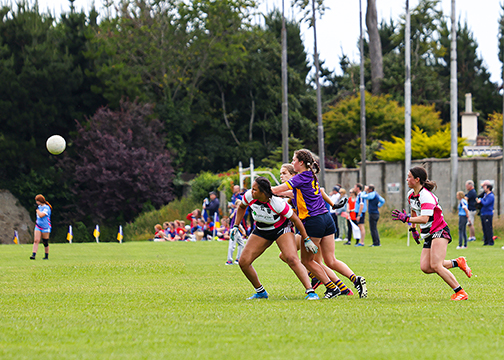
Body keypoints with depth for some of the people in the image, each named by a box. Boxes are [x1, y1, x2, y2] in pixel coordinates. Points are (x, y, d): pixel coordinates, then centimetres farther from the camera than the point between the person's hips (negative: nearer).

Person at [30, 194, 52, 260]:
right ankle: (33, 255, -18)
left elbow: (41, 215, -26)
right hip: (38, 227, 6)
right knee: (36, 240, -10)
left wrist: (37, 209, -14)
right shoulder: (39, 207, 10)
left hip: (45, 227, -6)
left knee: (45, 243, 3)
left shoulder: (46, 208, -13)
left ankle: (46, 256, 16)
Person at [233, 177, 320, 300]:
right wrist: (235, 226, 0)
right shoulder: (249, 196, -20)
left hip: (281, 229, -5)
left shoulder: (277, 203, -32)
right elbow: (241, 208, 6)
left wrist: (307, 239, -17)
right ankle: (260, 292, 13)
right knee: (243, 262, -5)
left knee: (292, 259, -27)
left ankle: (310, 292, -26)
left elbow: (295, 219, -20)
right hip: (261, 232, 5)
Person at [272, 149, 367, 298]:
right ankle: (356, 279, -11)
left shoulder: (302, 177, -11)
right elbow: (295, 192, 28)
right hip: (326, 219, 8)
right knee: (330, 261, 7)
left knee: (306, 260, 8)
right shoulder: (311, 177, 16)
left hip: (313, 222, -8)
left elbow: (279, 189, -13)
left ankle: (332, 288, 5)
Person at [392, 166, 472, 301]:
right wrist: (413, 229, 31)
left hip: (440, 231, -9)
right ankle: (457, 262, 12)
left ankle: (460, 292, -13)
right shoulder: (411, 195, 8)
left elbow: (424, 219, -32)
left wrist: (406, 218, -36)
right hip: (428, 235, 9)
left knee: (435, 266, -21)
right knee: (425, 267, -5)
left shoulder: (426, 196, -21)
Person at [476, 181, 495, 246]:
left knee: (488, 228, -7)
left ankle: (490, 242, -4)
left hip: (488, 214, -9)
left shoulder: (491, 196, -13)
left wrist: (481, 200, -6)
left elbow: (486, 204, -21)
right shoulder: (485, 195, 16)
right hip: (483, 214, 9)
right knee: (484, 228, 10)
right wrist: (479, 200, -2)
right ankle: (486, 241, 16)